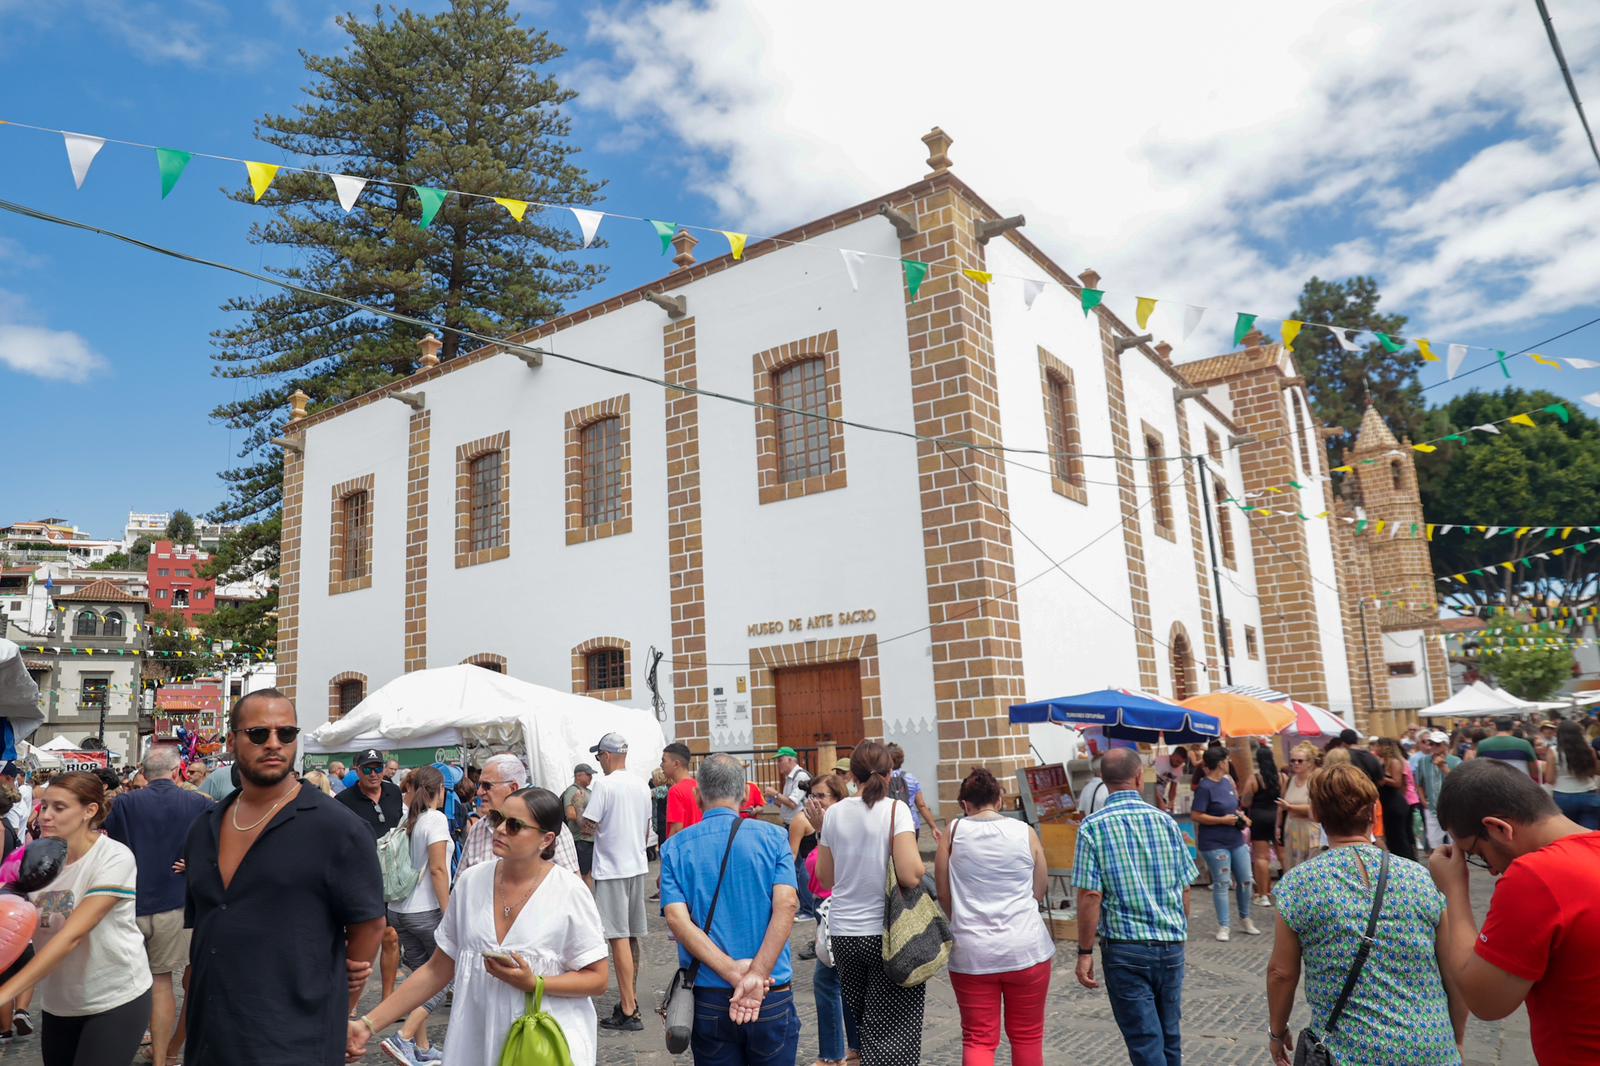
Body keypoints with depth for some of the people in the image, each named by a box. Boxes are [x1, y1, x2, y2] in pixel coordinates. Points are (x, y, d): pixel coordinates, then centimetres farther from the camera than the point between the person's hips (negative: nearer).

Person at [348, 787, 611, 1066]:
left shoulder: (569, 892, -14)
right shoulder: (470, 881, -3)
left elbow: (597, 979, -9)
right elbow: (437, 970, 5)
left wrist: (533, 983, -22)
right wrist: (368, 1024, -2)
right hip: (477, 1043, 4)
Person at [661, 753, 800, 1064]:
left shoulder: (674, 848, -1)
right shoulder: (772, 837, -4)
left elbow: (677, 919, -12)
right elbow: (786, 906, -15)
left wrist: (733, 971, -16)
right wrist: (756, 976, -19)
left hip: (708, 1000, 1)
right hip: (773, 998, -1)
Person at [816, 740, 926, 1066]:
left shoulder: (834, 813, 2)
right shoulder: (895, 809, -11)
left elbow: (825, 878, 9)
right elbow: (910, 875, -21)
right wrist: (920, 867, 0)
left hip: (843, 931, 4)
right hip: (887, 933, -4)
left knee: (861, 1023, 21)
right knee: (892, 1031, 4)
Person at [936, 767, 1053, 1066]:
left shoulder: (954, 831, -3)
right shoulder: (1026, 832, 0)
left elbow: (943, 894, 2)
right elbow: (1039, 893, 9)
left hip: (971, 953, -1)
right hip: (1026, 948, 1)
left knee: (978, 1039, 7)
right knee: (1027, 1036, 16)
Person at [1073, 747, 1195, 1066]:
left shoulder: (1093, 827, -10)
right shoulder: (1165, 821, 0)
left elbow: (1090, 896, -13)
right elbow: (1185, 889, 6)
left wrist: (1085, 952, -6)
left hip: (1124, 947, -4)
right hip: (1171, 945, 4)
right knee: (1170, 1036, 18)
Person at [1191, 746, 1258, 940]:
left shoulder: (1227, 781, 7)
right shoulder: (1205, 787, -16)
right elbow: (1196, 815, -19)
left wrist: (1241, 816, 2)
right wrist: (1223, 820, -18)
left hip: (1236, 839, 8)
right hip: (1215, 843, -7)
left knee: (1246, 880, 13)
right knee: (1222, 884, -1)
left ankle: (1245, 919, 32)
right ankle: (1224, 926, 10)